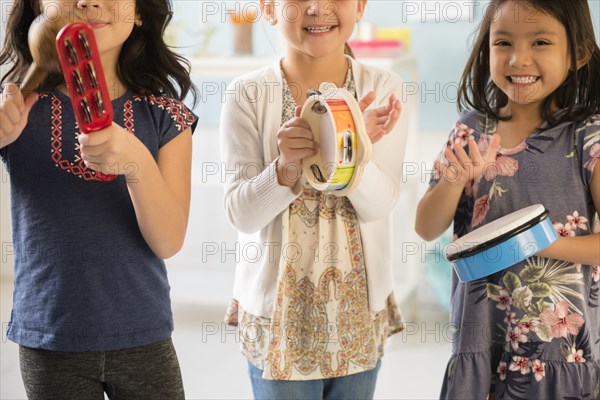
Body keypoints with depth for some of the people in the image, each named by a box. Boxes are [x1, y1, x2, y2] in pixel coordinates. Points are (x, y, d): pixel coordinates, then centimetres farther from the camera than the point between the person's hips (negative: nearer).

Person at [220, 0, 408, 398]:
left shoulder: (383, 89, -5)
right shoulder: (248, 95, -8)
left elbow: (378, 205, -12)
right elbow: (242, 214, -12)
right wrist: (286, 167, -30)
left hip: (359, 306, 2)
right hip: (278, 308, -1)